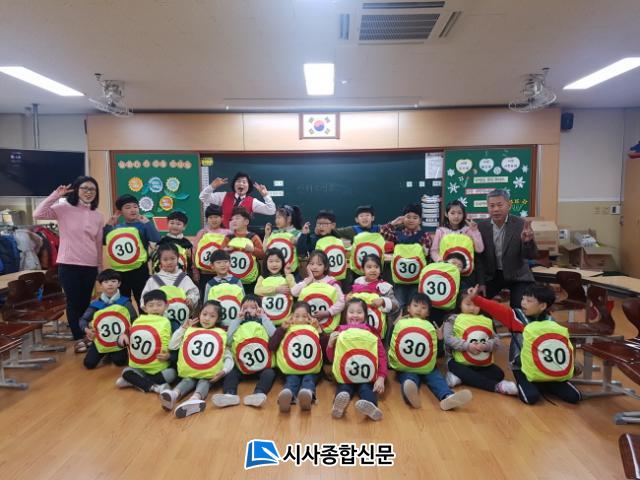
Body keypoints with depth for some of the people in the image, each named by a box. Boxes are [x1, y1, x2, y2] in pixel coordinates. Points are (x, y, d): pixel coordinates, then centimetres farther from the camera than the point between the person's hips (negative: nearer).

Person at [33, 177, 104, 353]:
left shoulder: (98, 216, 7)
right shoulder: (64, 208, -3)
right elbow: (38, 215, -17)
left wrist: (100, 267, 12)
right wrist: (55, 196, -17)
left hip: (90, 266, 3)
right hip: (68, 265, -3)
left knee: (85, 302, 14)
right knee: (73, 303, 3)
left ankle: (85, 334, 29)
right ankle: (78, 338, 15)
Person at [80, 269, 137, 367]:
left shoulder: (125, 303, -8)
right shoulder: (95, 304, -4)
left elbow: (135, 320, -6)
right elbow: (83, 319, 3)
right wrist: (86, 329, -17)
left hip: (119, 340, -1)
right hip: (100, 339, 2)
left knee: (120, 361, -14)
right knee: (89, 364, -3)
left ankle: (111, 354, 23)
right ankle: (105, 354, 29)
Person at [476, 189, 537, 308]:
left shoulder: (521, 224, -15)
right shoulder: (481, 226, -7)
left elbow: (531, 256, -18)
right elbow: (479, 257, -1)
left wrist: (527, 241, -41)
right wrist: (481, 282, -5)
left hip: (517, 276, -2)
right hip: (492, 275, 2)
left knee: (519, 309, -15)